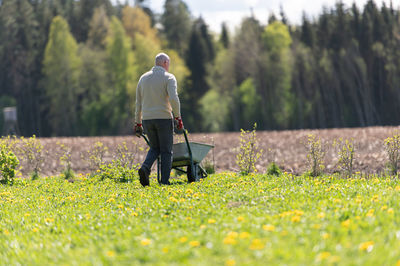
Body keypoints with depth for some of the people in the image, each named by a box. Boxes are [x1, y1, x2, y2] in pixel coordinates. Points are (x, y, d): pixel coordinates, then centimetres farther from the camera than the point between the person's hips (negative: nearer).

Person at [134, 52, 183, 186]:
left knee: (155, 148, 19)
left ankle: (145, 168, -9)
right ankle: (164, 182, 0)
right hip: (164, 119, -4)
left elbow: (138, 103, 12)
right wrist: (178, 117, -11)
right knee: (166, 151, 6)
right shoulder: (169, 78, -5)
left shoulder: (143, 78, 11)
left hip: (147, 120, 4)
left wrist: (138, 123, 17)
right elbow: (173, 99, -20)